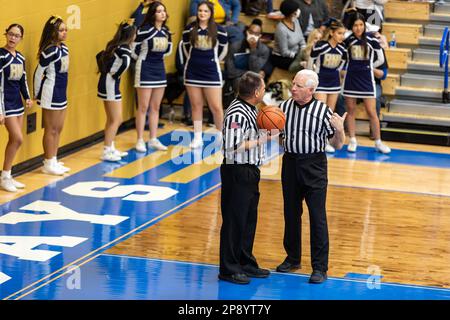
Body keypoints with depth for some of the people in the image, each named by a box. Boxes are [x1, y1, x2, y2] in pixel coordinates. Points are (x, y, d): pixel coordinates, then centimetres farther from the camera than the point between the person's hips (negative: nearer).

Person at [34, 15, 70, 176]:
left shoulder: (64, 48, 5)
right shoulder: (50, 51, -19)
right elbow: (38, 72, -14)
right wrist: (37, 94, -5)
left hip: (61, 92, 8)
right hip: (51, 93, -8)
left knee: (58, 129, 14)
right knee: (51, 130, 1)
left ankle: (54, 161, 23)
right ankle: (48, 164, 9)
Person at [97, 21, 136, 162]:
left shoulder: (114, 45, 11)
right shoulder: (124, 48, -15)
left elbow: (99, 56, 21)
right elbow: (126, 62, -34)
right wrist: (116, 75, -21)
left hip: (106, 83, 9)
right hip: (111, 85, -9)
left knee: (111, 119, 17)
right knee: (116, 120, -3)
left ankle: (110, 148, 24)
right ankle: (106, 152, -2)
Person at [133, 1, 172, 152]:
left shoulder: (166, 31, 5)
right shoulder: (145, 30, -17)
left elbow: (168, 50, 20)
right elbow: (134, 48, -11)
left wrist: (158, 57, 11)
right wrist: (142, 60, 4)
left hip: (159, 69, 7)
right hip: (145, 70, -7)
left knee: (156, 107, 11)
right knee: (143, 107, -2)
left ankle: (153, 139, 17)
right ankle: (140, 140, 4)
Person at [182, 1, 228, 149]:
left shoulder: (219, 30, -6)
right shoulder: (189, 29, -1)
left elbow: (224, 49, 7)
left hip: (211, 72, -2)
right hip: (192, 72, 2)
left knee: (216, 107, -2)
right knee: (196, 106, 8)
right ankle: (197, 138, 15)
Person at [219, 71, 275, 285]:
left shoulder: (251, 109, 9)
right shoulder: (237, 113, -22)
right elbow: (233, 147, -26)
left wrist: (266, 133, 3)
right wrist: (261, 140, -17)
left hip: (250, 171, 10)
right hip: (237, 172, -10)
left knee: (249, 219, 18)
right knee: (234, 221, 0)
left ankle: (246, 263, 30)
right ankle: (228, 269, 9)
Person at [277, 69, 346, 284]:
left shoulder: (323, 111, -8)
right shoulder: (285, 107, 1)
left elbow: (338, 145, -3)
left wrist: (339, 129, -23)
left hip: (314, 166, -4)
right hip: (290, 163, 4)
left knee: (317, 217, -4)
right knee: (291, 214, 14)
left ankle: (320, 267, 1)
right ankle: (293, 258, 31)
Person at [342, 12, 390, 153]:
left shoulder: (372, 40, -6)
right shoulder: (348, 40, -2)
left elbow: (381, 60, 4)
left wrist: (367, 67, 5)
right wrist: (353, 67, 4)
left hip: (367, 79, -2)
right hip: (350, 78, 2)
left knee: (371, 112, -2)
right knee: (351, 110, 6)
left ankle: (378, 142, 6)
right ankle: (352, 140, 15)